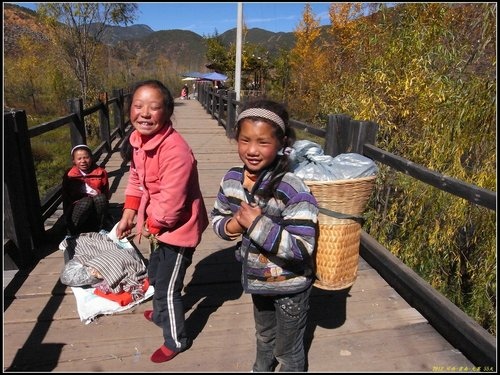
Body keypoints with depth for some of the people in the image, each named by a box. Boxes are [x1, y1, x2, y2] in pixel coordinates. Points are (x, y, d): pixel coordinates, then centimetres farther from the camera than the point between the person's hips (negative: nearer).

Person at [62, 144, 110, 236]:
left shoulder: (100, 172, 1)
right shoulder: (69, 175, -2)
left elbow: (106, 194, 10)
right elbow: (65, 197, -1)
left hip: (98, 204, 1)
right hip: (78, 207, -1)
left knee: (101, 198, -32)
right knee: (87, 201, -36)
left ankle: (101, 230, -18)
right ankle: (72, 232, -19)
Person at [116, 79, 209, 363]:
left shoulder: (176, 150, -34)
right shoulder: (139, 139, -3)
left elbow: (171, 202, -31)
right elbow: (136, 178, 9)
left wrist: (150, 226, -13)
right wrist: (129, 215, 3)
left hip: (178, 228, -9)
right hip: (159, 225, 10)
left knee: (168, 287, 7)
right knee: (155, 275, 30)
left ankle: (176, 341, 34)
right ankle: (160, 314, 60)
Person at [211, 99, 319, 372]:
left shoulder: (293, 190, -31)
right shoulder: (232, 179, -12)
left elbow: (302, 248, -33)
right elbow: (216, 218, 2)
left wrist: (257, 224, -35)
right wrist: (232, 226, -20)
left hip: (289, 285, -6)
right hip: (257, 277, 7)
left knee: (288, 349, 21)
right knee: (264, 334, 36)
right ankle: (261, 368, 65)